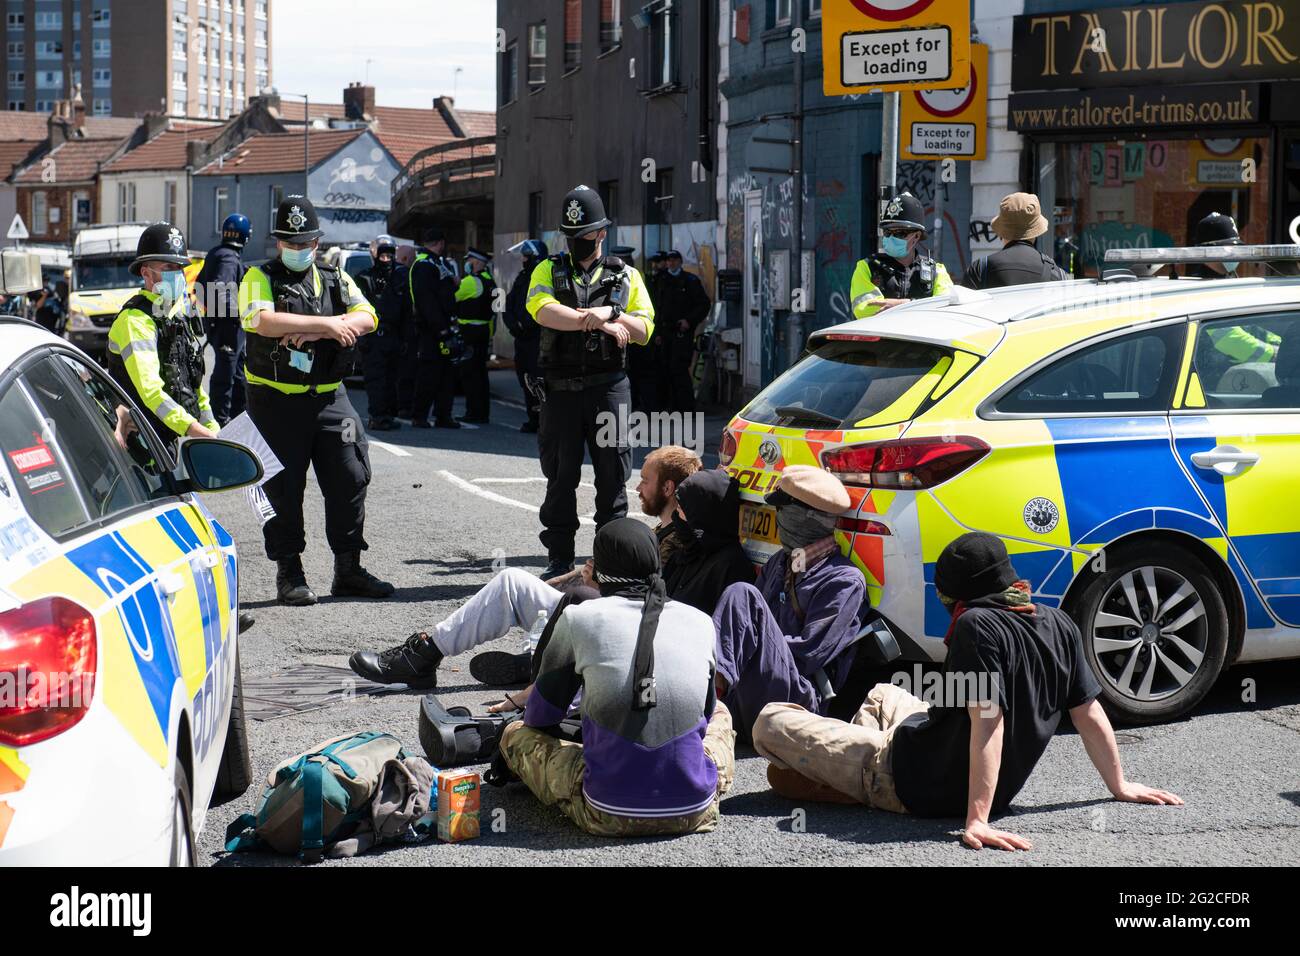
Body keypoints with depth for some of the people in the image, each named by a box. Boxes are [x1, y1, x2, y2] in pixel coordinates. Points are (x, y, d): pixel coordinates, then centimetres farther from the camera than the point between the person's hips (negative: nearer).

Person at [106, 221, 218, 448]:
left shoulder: (179, 313, 17)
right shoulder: (135, 320, -15)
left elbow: (192, 380, 23)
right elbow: (150, 390, -27)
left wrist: (212, 429, 14)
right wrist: (192, 429, -36)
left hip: (170, 439, 9)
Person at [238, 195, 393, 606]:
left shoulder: (337, 280, 12)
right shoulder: (260, 279, 1)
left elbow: (366, 319, -5)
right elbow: (264, 321, -20)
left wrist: (310, 333, -17)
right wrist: (327, 324, -17)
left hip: (329, 398, 4)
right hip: (276, 399, -4)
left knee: (349, 479, 2)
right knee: (283, 488, 0)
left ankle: (348, 569, 13)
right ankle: (289, 574, 9)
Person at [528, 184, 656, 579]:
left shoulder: (626, 277, 10)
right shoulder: (549, 271, 8)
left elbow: (643, 331, 1)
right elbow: (545, 311, -13)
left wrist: (611, 312, -17)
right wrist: (601, 322, -17)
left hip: (609, 388, 0)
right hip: (561, 388, 0)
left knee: (612, 474, 2)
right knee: (560, 476, 4)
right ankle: (559, 558, 11)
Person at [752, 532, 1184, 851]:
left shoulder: (978, 625, -23)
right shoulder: (1059, 624, -2)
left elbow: (988, 723, -31)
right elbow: (1089, 712, 3)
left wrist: (977, 820, -34)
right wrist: (1119, 785, 16)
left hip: (913, 785, -8)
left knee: (771, 721, -5)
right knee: (883, 695, 34)